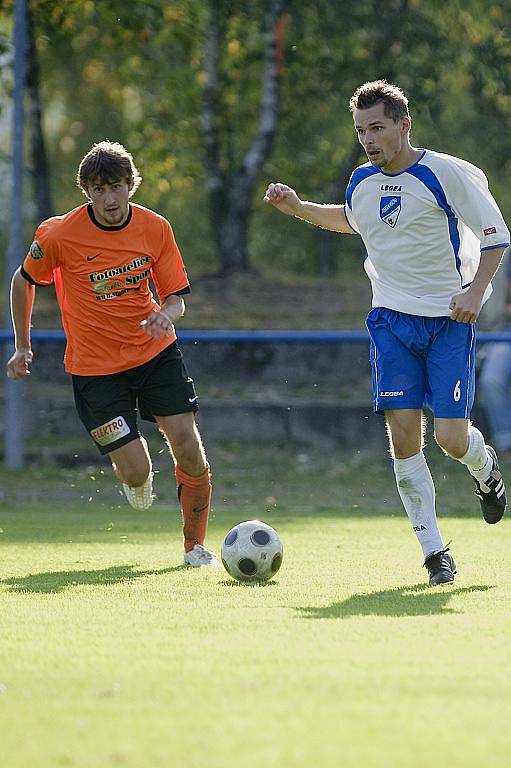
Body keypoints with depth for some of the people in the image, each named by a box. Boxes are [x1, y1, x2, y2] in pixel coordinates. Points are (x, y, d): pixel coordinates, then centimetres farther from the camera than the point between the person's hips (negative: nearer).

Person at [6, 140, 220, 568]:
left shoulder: (154, 228, -7)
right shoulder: (60, 235, -15)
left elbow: (176, 297, 0)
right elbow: (24, 281, 4)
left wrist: (166, 315, -24)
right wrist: (22, 347, 9)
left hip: (155, 351, 2)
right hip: (95, 367, -2)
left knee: (187, 447, -9)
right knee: (136, 472, -9)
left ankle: (195, 546, 11)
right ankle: (134, 479, 31)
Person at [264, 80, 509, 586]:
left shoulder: (447, 174, -11)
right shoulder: (362, 183, 5)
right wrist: (297, 207, 15)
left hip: (449, 321, -4)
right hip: (392, 319, 4)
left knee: (451, 438, -9)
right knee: (402, 435, -9)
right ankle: (434, 552, -1)